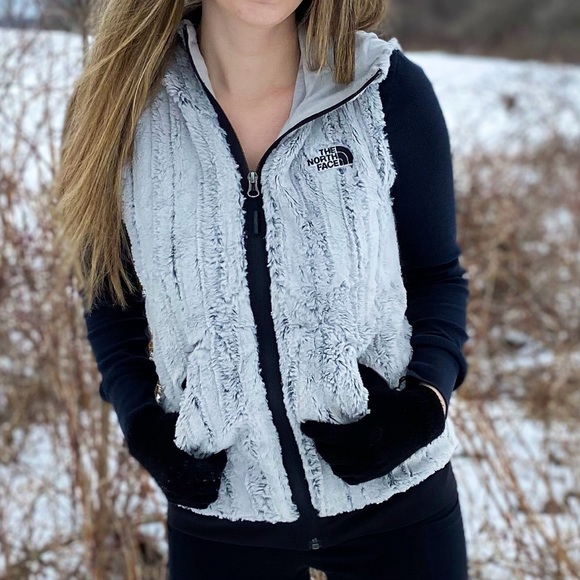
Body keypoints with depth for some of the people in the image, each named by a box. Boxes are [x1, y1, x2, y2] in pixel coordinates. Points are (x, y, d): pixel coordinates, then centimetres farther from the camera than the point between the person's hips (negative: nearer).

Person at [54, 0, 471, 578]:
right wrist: (141, 419, -9)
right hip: (220, 512, 1)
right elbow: (110, 291, 5)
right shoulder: (120, 107, -9)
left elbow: (437, 274, 1)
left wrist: (427, 400, -15)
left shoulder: (389, 92, -12)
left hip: (397, 498, 0)